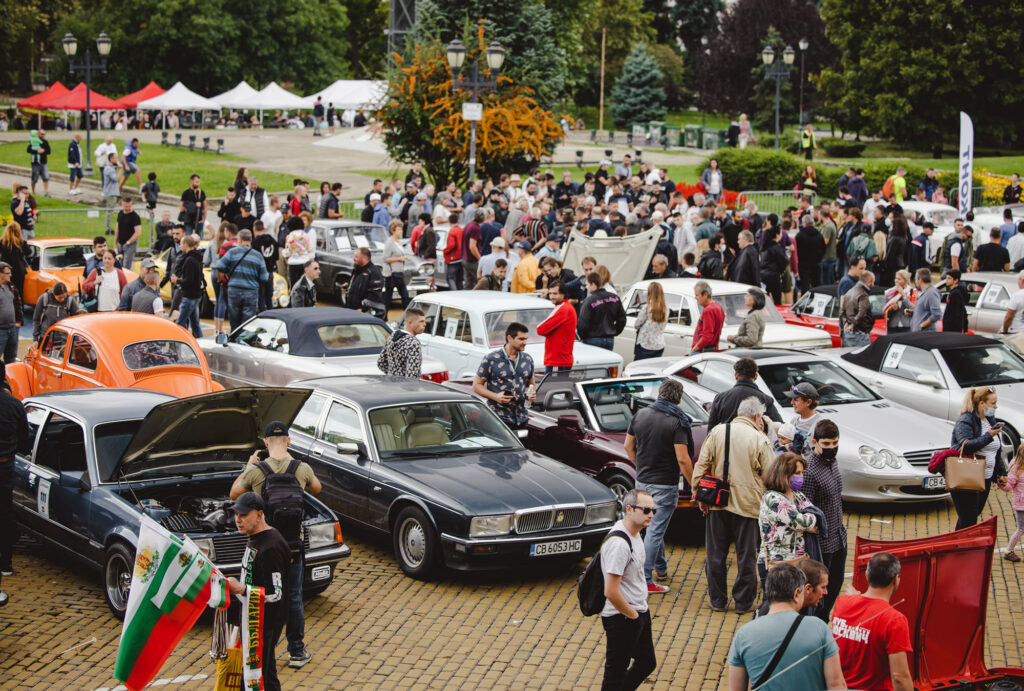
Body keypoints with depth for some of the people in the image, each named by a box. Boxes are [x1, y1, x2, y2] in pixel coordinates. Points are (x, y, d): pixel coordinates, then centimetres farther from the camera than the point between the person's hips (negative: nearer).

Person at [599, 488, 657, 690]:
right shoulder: (619, 543, -26)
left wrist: (641, 612, 14)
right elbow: (611, 592, -29)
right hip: (621, 618, -10)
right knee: (616, 673, 4)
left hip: (639, 612, 10)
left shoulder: (635, 533, 5)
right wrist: (632, 615, -15)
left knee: (647, 664, 20)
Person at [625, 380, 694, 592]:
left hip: (642, 481, 6)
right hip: (665, 485, -6)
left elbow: (628, 446, 10)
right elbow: (683, 459, -19)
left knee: (655, 527, 23)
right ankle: (645, 580, -2)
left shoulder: (640, 414, 2)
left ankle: (661, 568, 36)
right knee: (655, 531, -2)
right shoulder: (677, 422, -16)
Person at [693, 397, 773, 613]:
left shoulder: (717, 432, -1)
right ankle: (743, 601, 15)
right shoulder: (759, 439, -8)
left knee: (716, 553, 13)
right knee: (746, 555, 9)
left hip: (717, 504, 3)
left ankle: (717, 599, 21)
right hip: (748, 504, -3)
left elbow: (701, 465, 0)